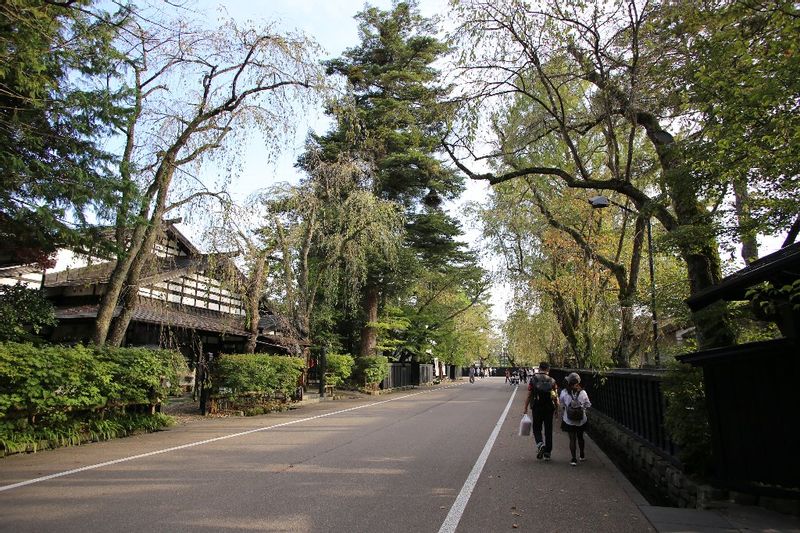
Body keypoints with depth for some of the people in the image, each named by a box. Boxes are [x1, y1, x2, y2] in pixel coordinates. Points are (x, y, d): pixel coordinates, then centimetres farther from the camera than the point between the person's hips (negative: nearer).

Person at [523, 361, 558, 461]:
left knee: (536, 428, 12)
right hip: (549, 409, 1)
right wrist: (557, 409, 12)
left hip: (536, 409, -1)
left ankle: (540, 443, -15)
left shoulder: (533, 379, -4)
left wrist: (525, 408, 3)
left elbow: (528, 395, -3)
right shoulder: (552, 381, 0)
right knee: (548, 430, 11)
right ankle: (547, 453, 14)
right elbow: (556, 398, 0)